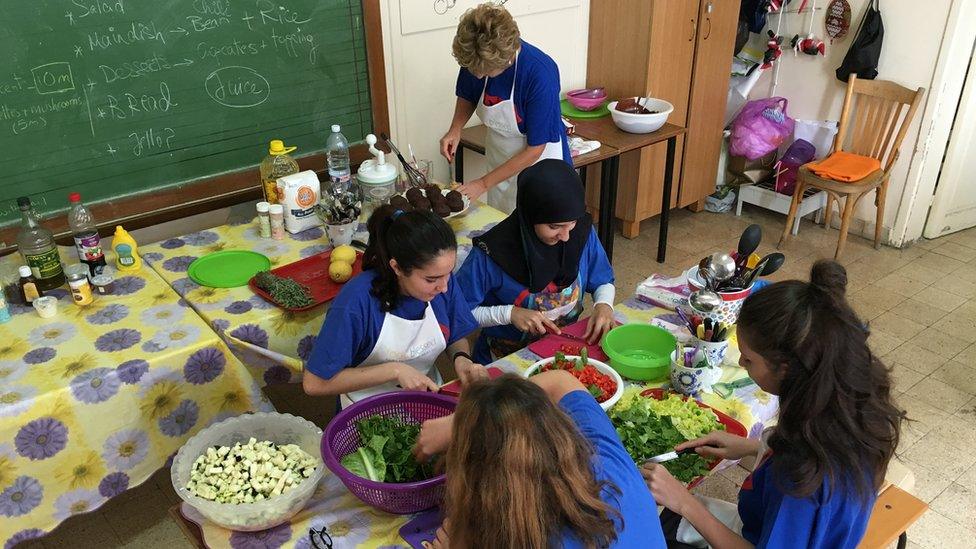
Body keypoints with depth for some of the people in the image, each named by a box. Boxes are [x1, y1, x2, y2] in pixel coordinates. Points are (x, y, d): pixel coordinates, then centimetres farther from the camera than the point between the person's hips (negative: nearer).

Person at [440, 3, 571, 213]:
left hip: (539, 163, -5)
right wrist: (455, 129, -12)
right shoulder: (475, 61, -16)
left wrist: (483, 183, -21)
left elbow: (534, 149, -23)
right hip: (499, 164, 5)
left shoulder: (540, 73, -30)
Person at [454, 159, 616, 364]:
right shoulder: (490, 253, -21)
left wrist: (603, 305, -12)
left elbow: (603, 282, 10)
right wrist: (509, 314, -21)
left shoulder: (583, 231, -8)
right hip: (507, 359, -2)